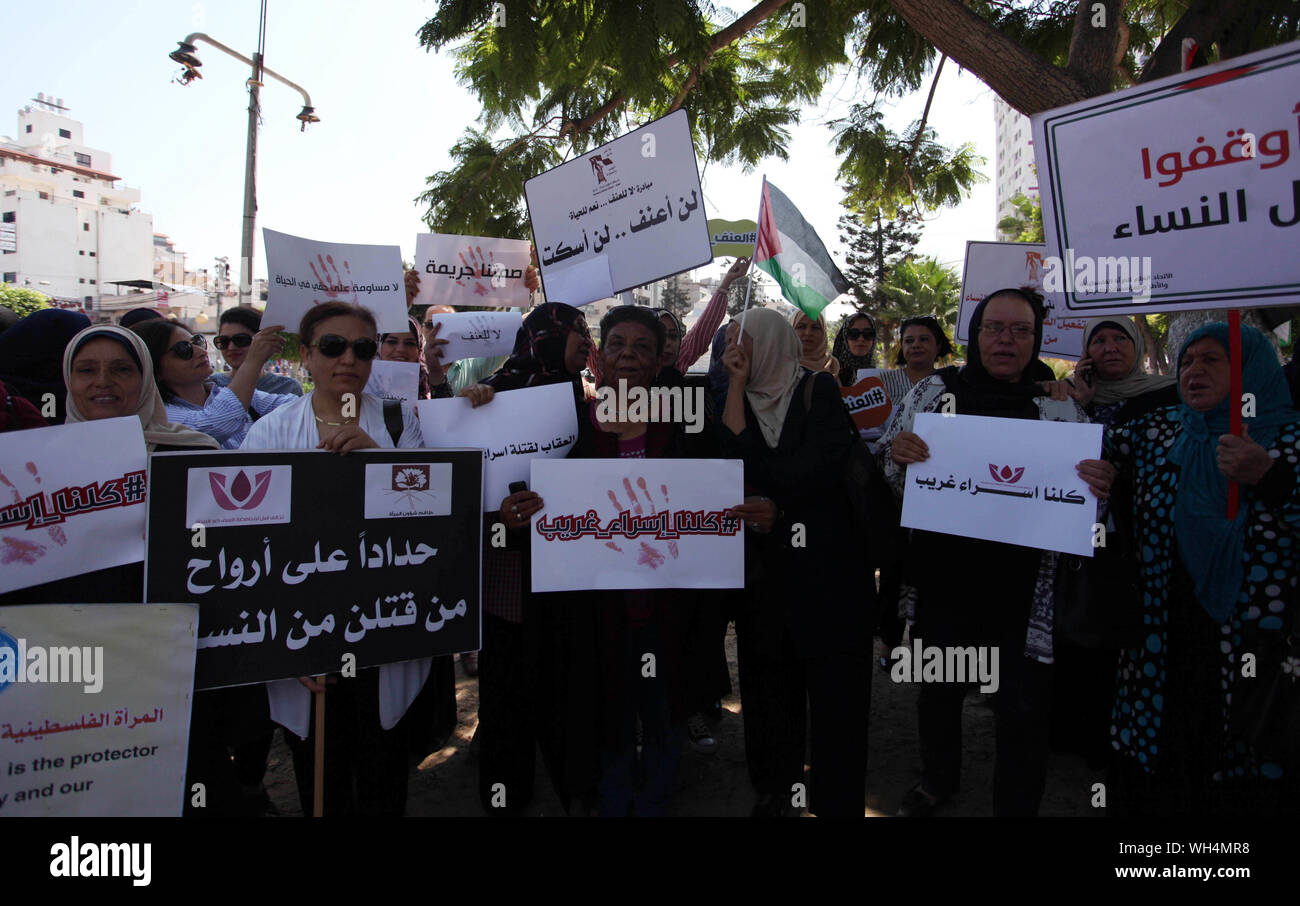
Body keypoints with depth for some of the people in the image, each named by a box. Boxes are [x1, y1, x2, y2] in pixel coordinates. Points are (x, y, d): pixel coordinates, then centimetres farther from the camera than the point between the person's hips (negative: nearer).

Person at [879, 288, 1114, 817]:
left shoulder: (1061, 408, 1)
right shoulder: (934, 391, 2)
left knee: (1023, 709, 6)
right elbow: (889, 476, 7)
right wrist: (896, 453, -16)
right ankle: (939, 779, 46)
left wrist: (1101, 487, -17)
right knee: (938, 691, 19)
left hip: (1024, 591, -1)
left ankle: (1017, 807, 31)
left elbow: (1081, 500, 6)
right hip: (944, 575, 1)